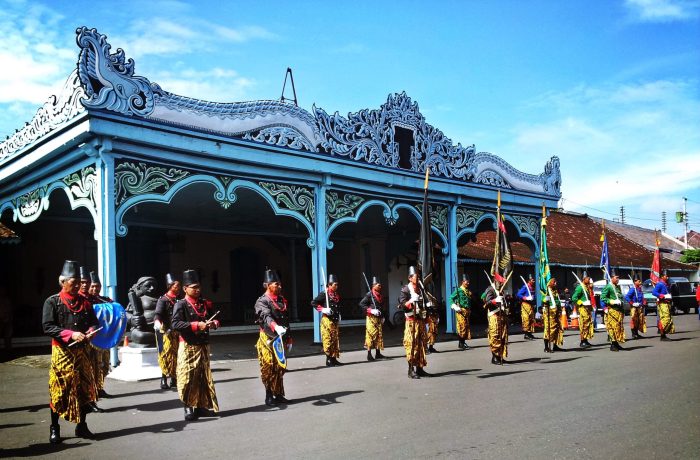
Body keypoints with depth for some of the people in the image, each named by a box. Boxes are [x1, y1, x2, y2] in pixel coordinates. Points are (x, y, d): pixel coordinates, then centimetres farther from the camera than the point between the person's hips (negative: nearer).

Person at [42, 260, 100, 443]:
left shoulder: (85, 301, 8)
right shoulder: (52, 302, -5)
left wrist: (90, 332, -11)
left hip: (82, 351, 4)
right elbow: (48, 327, -12)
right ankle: (54, 429, 13)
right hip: (62, 351, -4)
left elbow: (93, 322, 12)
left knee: (84, 388, 7)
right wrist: (71, 334, -22)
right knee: (59, 390, 0)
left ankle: (81, 425, 19)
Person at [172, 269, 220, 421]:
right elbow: (176, 324, -19)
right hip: (188, 347, -6)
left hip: (203, 346, 6)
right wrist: (197, 325, -24)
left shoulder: (205, 303, 10)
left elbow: (215, 319, 17)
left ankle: (201, 406, 20)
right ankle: (188, 408, 5)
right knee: (187, 377, -4)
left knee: (204, 376, 10)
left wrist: (214, 323, -7)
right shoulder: (181, 304, -7)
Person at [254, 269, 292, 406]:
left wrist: (288, 339, 16)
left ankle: (279, 395, 21)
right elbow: (266, 316, -31)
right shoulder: (262, 301, -11)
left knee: (280, 368, 11)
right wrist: (276, 327, -49)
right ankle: (269, 397, 9)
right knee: (268, 369, -1)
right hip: (268, 340, -7)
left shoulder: (282, 300, 12)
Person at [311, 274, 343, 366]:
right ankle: (328, 359, 0)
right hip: (327, 320, -7)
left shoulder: (337, 295, 14)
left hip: (335, 321, 7)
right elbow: (313, 303, -10)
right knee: (328, 339, -6)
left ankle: (334, 358, 16)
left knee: (336, 339, 9)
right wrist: (322, 309, -18)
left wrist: (339, 316, 15)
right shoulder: (324, 294, -8)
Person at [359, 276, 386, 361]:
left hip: (379, 318, 7)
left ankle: (378, 353, 17)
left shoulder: (380, 296, 14)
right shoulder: (369, 294, -9)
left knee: (379, 335, 9)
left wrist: (383, 317, 15)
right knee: (371, 335, -8)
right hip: (371, 318, -7)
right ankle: (369, 355, -5)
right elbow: (361, 304, -15)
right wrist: (371, 310, -19)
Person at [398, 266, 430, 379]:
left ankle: (419, 368, 14)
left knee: (421, 344, 7)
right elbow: (402, 305, -13)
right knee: (411, 344, -8)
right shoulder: (405, 290, -5)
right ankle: (411, 370, -5)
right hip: (412, 321, -7)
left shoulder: (420, 289, 16)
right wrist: (411, 301, -27)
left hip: (421, 320, 7)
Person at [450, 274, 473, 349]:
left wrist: (469, 310, 13)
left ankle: (463, 342, 17)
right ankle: (461, 344, -3)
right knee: (462, 326, -9)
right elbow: (451, 298, -9)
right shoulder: (458, 290, -7)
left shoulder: (468, 291, 14)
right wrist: (455, 307, -17)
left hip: (467, 311, 7)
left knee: (466, 327, 9)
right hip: (461, 311, -7)